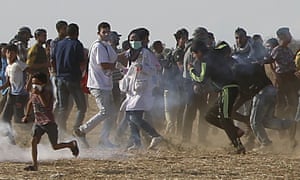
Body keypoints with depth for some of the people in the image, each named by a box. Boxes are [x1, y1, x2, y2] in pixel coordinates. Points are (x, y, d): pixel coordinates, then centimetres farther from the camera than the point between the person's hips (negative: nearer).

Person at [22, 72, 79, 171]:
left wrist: (39, 93, -35)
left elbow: (46, 105, -33)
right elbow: (30, 103, 25)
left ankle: (72, 144, 30)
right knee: (33, 141, -14)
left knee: (55, 146, 2)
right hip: (38, 122, 6)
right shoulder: (33, 93, 4)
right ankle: (34, 165, -12)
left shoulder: (47, 92, -16)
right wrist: (26, 116, 26)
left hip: (49, 122, -6)